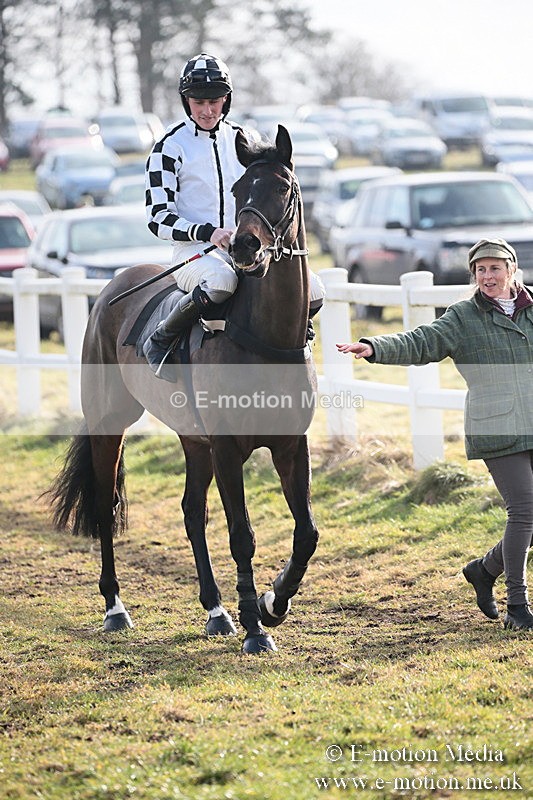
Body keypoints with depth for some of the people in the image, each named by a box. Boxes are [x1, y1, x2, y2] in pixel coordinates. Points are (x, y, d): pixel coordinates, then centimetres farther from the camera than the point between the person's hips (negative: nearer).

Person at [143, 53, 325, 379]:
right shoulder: (171, 146, -2)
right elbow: (159, 218, -7)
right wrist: (208, 233, -22)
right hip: (194, 251, -5)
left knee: (312, 290, -16)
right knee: (221, 280, -41)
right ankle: (160, 341, -19)